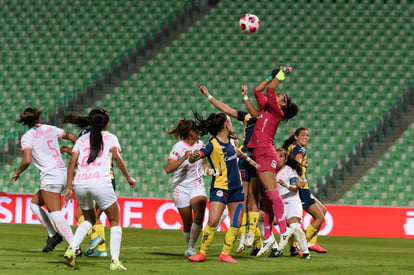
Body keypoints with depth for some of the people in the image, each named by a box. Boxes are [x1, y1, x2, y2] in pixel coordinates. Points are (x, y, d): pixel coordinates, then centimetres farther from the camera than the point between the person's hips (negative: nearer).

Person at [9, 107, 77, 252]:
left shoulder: (27, 137, -3)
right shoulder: (50, 129, 13)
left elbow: (27, 160, -15)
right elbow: (72, 137, 22)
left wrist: (17, 173, 3)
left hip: (50, 175, -7)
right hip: (63, 173, 7)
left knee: (55, 214, -9)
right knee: (34, 203, 20)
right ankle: (53, 234, 11)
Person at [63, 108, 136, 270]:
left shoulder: (82, 139, 20)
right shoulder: (110, 138, 11)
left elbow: (72, 163, 11)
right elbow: (116, 156, -6)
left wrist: (69, 187, 11)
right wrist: (128, 177, 1)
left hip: (79, 184, 4)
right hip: (100, 183, -4)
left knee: (89, 220, 25)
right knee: (115, 222, 9)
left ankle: (71, 249, 3)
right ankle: (115, 261, -5)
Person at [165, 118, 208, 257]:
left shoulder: (200, 144, 6)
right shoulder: (178, 147, -12)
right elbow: (168, 169, -22)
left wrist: (207, 168, 1)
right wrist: (184, 158, -31)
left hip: (197, 185, 3)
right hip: (181, 187, -3)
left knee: (199, 217, -19)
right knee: (187, 223, 1)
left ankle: (191, 248, -8)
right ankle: (189, 248, 24)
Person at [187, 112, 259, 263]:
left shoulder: (229, 141, 8)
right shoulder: (212, 144, -14)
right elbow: (192, 160, -21)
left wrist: (248, 159, 42)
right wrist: (194, 156, -43)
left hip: (236, 188, 7)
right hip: (220, 187, -7)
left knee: (236, 223, 1)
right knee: (212, 222, -14)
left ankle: (225, 254, 7)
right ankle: (202, 253, -3)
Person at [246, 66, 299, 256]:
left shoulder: (276, 112, -1)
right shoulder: (266, 109, 19)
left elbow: (270, 91, -11)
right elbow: (258, 90, 31)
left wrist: (281, 75, -1)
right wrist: (272, 76, 27)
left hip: (266, 153, -8)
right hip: (261, 155, 8)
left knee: (272, 193, -17)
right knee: (266, 198, 6)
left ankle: (284, 230, -20)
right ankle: (267, 237, 5)